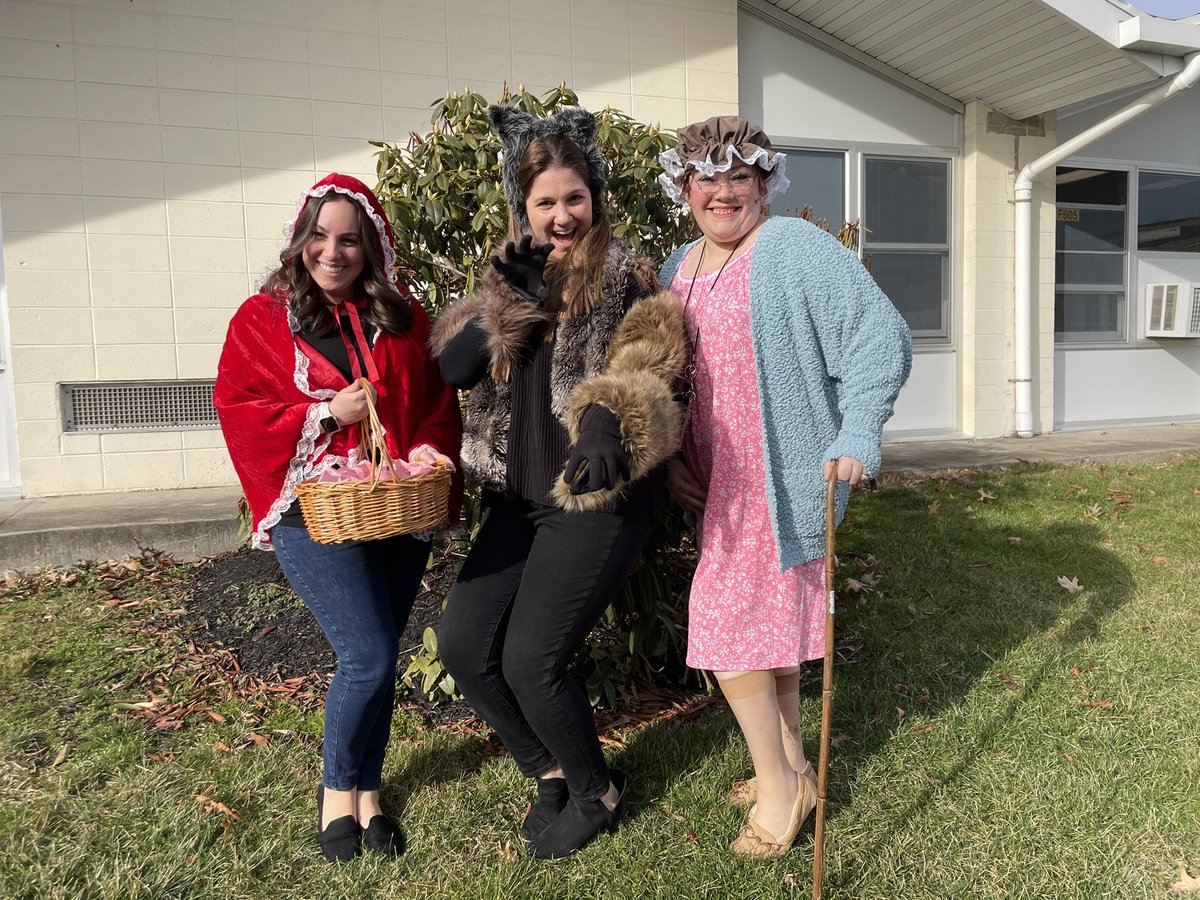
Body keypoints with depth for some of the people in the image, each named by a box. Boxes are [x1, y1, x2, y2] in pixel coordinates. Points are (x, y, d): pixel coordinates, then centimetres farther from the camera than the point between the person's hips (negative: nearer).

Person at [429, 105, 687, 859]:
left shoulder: (622, 276, -7)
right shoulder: (513, 272, 10)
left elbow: (644, 375, -18)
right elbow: (453, 366, -1)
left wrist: (607, 420, -39)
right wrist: (508, 300, -15)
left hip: (597, 497, -6)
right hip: (521, 499, 7)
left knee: (531, 662, -6)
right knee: (463, 643, 5)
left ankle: (598, 794, 24)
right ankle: (552, 771, 30)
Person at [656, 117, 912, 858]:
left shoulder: (797, 250, -11)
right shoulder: (680, 268, 13)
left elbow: (881, 337, -15)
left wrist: (856, 435, -22)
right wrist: (669, 458, 10)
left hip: (781, 475, -8)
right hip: (718, 477, 8)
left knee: (727, 619, -6)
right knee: (770, 616, 17)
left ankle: (778, 788, 14)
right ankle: (791, 768, 34)